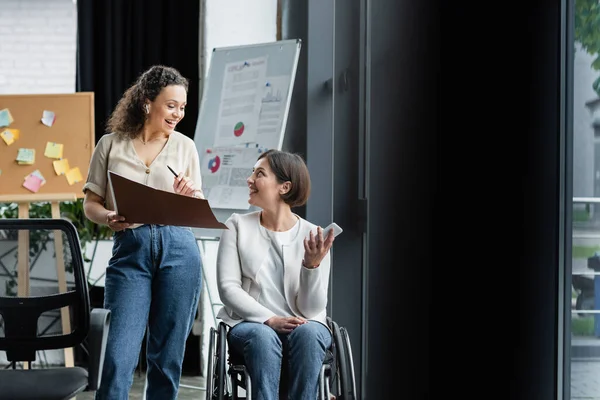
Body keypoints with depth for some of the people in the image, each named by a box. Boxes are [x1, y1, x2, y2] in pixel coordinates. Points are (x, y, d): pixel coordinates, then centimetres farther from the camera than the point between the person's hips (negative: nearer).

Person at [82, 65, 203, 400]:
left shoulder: (185, 147, 10)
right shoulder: (111, 145, 7)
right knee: (118, 356, -10)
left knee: (168, 356, 5)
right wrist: (108, 218, -12)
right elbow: (91, 202, 9)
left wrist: (187, 198, -9)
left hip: (178, 249, 1)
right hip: (130, 250, -1)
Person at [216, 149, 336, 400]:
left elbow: (312, 308, -4)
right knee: (263, 337, -34)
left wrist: (312, 264, -22)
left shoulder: (313, 237, 1)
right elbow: (228, 287, -4)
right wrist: (269, 320, -19)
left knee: (308, 334, -34)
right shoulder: (238, 226, 4)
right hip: (249, 323, 0)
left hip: (302, 325, 0)